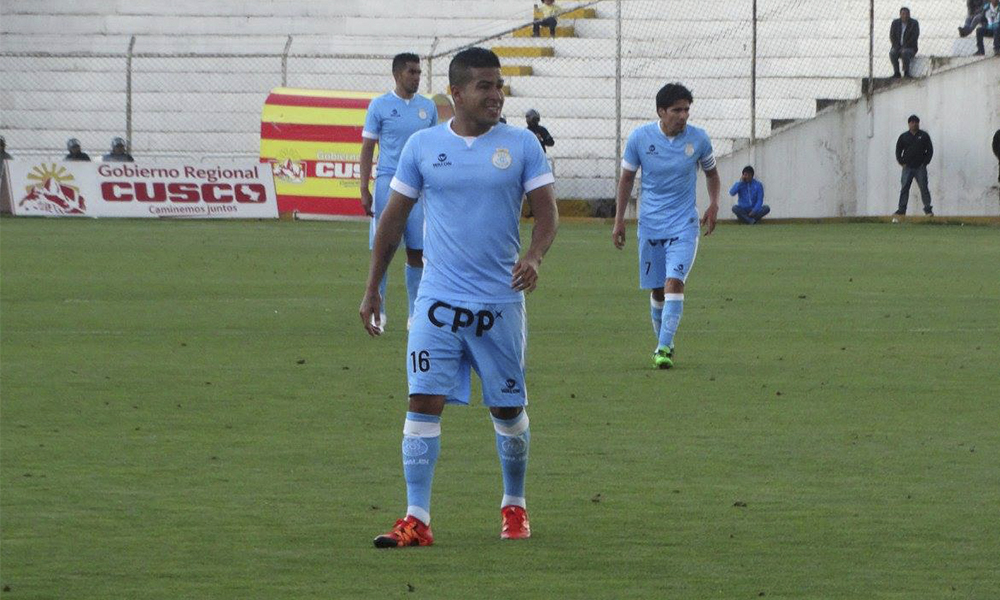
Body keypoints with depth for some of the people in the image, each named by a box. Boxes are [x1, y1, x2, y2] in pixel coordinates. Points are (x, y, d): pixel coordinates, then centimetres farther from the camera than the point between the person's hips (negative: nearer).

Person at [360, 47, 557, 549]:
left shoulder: (521, 145, 2)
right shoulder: (423, 146, 3)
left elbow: (546, 211, 0)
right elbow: (393, 218, 11)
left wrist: (534, 257, -21)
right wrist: (372, 289, 10)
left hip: (500, 301, 0)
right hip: (439, 300, 0)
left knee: (508, 409, 9)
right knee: (424, 402, -10)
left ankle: (514, 507, 28)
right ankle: (417, 520, -10)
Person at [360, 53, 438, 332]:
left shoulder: (428, 107, 10)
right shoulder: (380, 106, 0)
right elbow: (367, 149, 2)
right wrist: (364, 190, -4)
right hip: (387, 182, -3)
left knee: (417, 250, 2)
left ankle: (415, 314, 10)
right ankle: (377, 310, 6)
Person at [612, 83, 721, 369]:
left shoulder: (698, 139, -4)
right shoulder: (639, 137, -5)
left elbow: (711, 172, 13)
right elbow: (627, 178, 7)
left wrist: (713, 204, -3)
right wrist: (619, 219, 5)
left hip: (684, 224, -1)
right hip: (650, 224, 1)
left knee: (674, 282, -18)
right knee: (657, 290, 7)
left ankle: (664, 349, -17)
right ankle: (662, 342, 28)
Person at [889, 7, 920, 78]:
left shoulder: (914, 23, -1)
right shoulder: (895, 23, 8)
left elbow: (915, 36, -10)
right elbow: (892, 36, 4)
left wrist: (905, 46, -19)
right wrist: (896, 47, -12)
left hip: (910, 48, -3)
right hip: (897, 47, 3)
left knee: (905, 53, -37)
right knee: (892, 53, -31)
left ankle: (906, 72, -29)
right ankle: (896, 72, -26)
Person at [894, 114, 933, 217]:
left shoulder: (924, 135, 6)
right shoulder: (903, 136, 9)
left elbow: (930, 150, 7)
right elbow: (898, 150, 14)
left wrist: (925, 162, -2)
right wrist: (901, 162, 2)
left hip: (920, 167, -1)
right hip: (907, 167, 1)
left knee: (924, 188, -6)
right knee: (904, 189, -3)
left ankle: (928, 209, -4)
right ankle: (901, 210, -1)